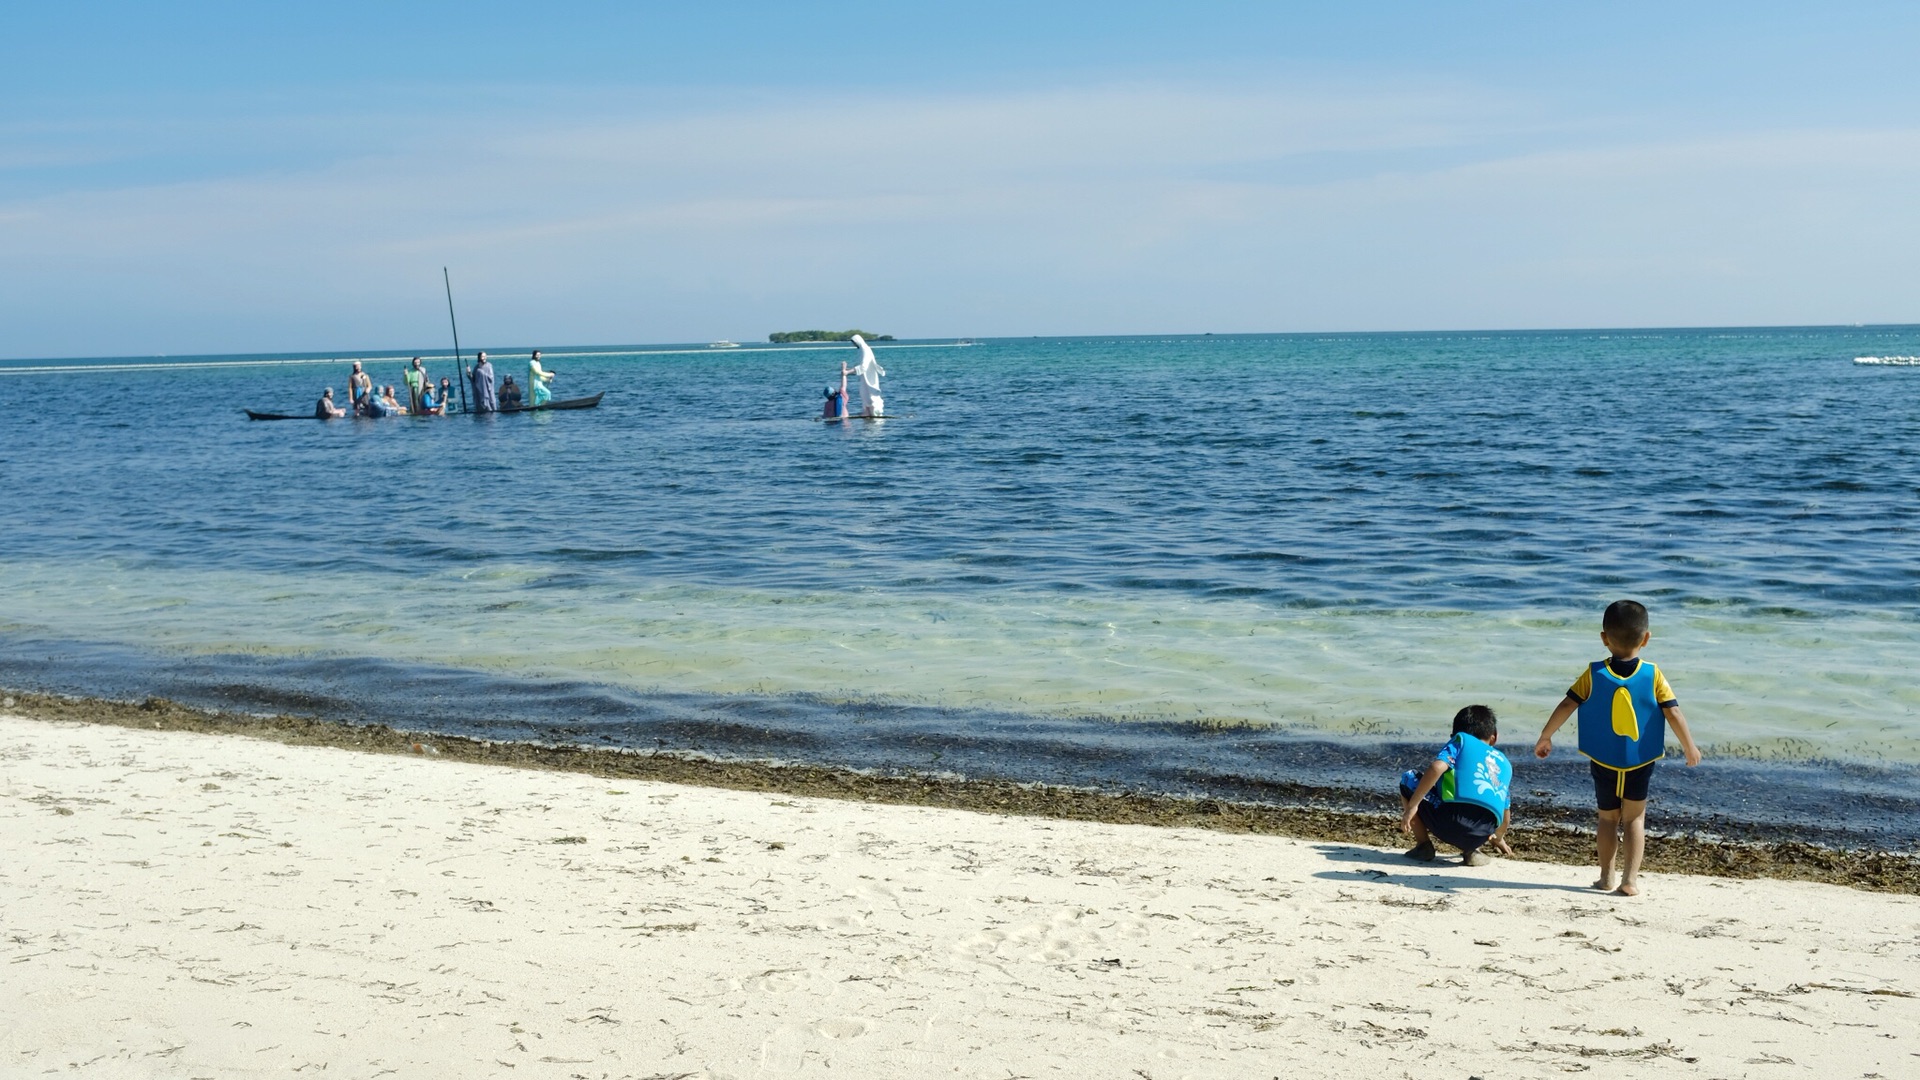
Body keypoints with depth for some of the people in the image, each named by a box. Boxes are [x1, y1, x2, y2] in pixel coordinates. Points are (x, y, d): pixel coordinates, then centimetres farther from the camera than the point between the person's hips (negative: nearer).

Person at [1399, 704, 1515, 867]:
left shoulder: (1461, 740, 16)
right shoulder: (1504, 763, 30)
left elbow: (1437, 768, -4)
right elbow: (1505, 812, 33)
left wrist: (1412, 806, -3)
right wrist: (1498, 838, 54)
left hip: (1450, 820, -4)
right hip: (1481, 834, 4)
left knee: (1408, 779, 21)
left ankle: (1423, 845, 13)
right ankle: (1472, 850, 11)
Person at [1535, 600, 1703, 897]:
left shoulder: (1594, 675, -9)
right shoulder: (1653, 675, -10)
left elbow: (1566, 706, -9)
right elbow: (1673, 714, -11)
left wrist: (1545, 737, 3)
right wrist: (1690, 748, 2)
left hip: (1603, 761, 1)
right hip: (1641, 761, -1)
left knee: (1608, 818, 16)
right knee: (1635, 819, 11)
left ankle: (1606, 878, 19)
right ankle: (1630, 879, 1)